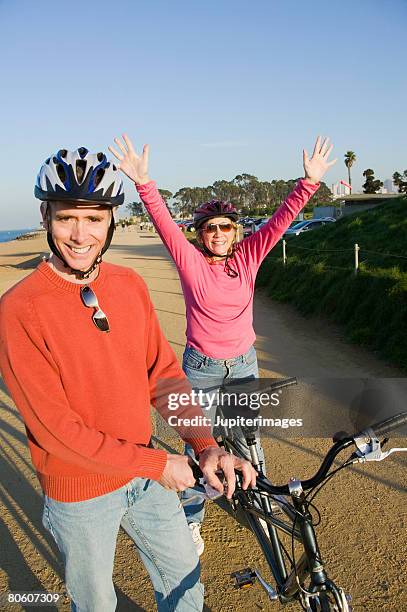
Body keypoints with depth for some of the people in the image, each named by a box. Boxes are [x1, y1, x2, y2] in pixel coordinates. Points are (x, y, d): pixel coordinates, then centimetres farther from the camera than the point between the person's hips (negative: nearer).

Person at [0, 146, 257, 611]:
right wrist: (158, 463, -19)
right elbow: (56, 430, -23)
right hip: (79, 493, -4)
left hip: (146, 474, 5)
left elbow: (164, 374, -3)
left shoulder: (130, 285, -6)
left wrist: (205, 445, -16)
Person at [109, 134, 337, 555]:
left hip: (244, 363, 3)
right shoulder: (190, 261, -10)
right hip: (201, 367, -2)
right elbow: (163, 222, -23)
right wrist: (143, 183, -36)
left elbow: (281, 219, -12)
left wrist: (310, 181, -22)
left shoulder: (247, 258, -4)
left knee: (247, 439, 18)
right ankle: (192, 519, 29)